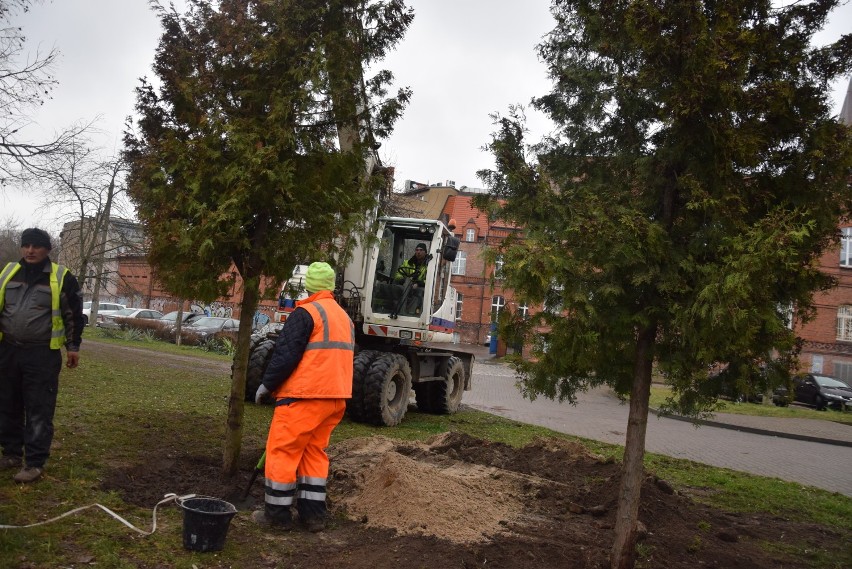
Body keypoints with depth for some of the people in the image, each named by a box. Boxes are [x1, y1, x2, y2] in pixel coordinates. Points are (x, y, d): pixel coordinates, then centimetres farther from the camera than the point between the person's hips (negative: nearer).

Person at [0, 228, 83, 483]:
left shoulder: (61, 277, -3)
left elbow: (74, 314, 1)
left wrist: (73, 347, -1)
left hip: (42, 355, -4)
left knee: (39, 411, -2)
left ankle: (34, 463, 5)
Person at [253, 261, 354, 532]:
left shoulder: (305, 313, -11)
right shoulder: (344, 317, 15)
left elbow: (285, 355, -15)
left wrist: (267, 384, -3)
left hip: (303, 397, -8)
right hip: (336, 397, 8)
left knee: (282, 451, 3)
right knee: (315, 452, 15)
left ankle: (277, 512, 9)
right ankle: (313, 513, 16)